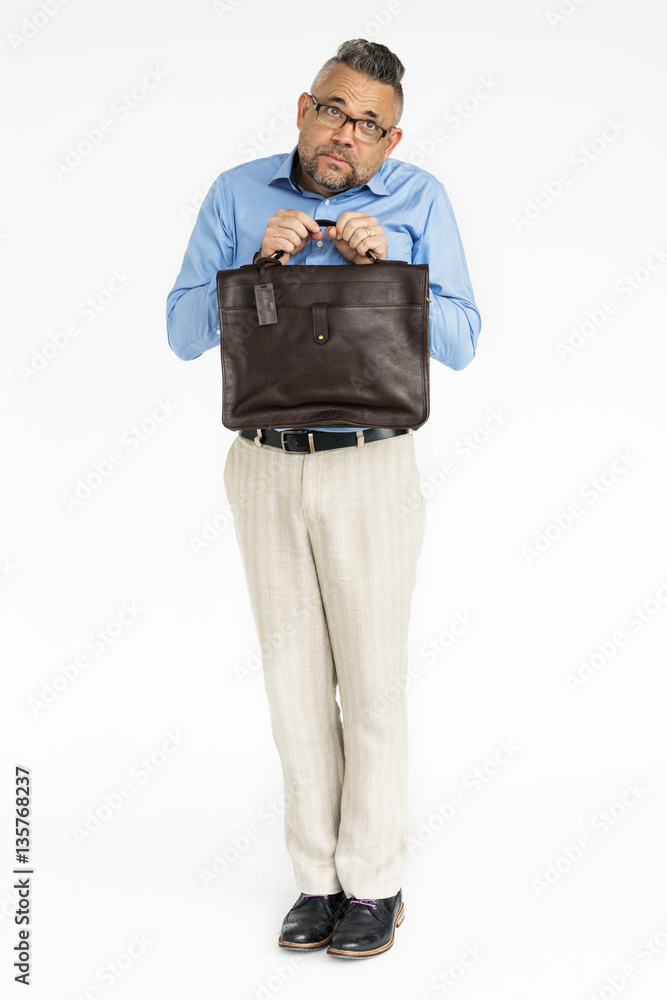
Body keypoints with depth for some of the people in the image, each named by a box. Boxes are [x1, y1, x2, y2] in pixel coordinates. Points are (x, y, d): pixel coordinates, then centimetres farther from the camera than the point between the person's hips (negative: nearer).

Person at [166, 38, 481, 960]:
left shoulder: (419, 200, 0)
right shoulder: (238, 194, 4)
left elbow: (461, 342, -4)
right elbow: (184, 333, 0)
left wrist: (384, 265, -16)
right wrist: (257, 261, -14)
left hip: (369, 468, -2)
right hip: (264, 468, 3)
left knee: (373, 680, 3)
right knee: (295, 681, 9)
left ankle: (375, 885, 19)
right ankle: (319, 879, 23)